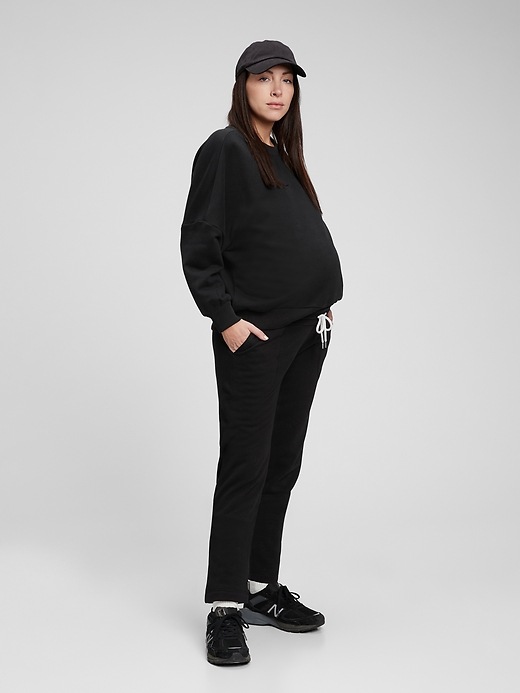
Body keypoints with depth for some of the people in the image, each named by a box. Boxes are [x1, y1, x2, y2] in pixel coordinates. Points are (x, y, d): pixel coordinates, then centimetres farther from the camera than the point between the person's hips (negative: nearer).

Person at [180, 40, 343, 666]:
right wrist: (226, 318, -17)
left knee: (282, 467, 11)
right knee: (246, 468, -6)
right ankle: (224, 610, 1)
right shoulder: (226, 149, -5)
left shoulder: (284, 155, 18)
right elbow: (198, 245, -11)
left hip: (306, 332, 8)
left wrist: (322, 305, 10)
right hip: (254, 335, -8)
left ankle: (262, 589, 21)